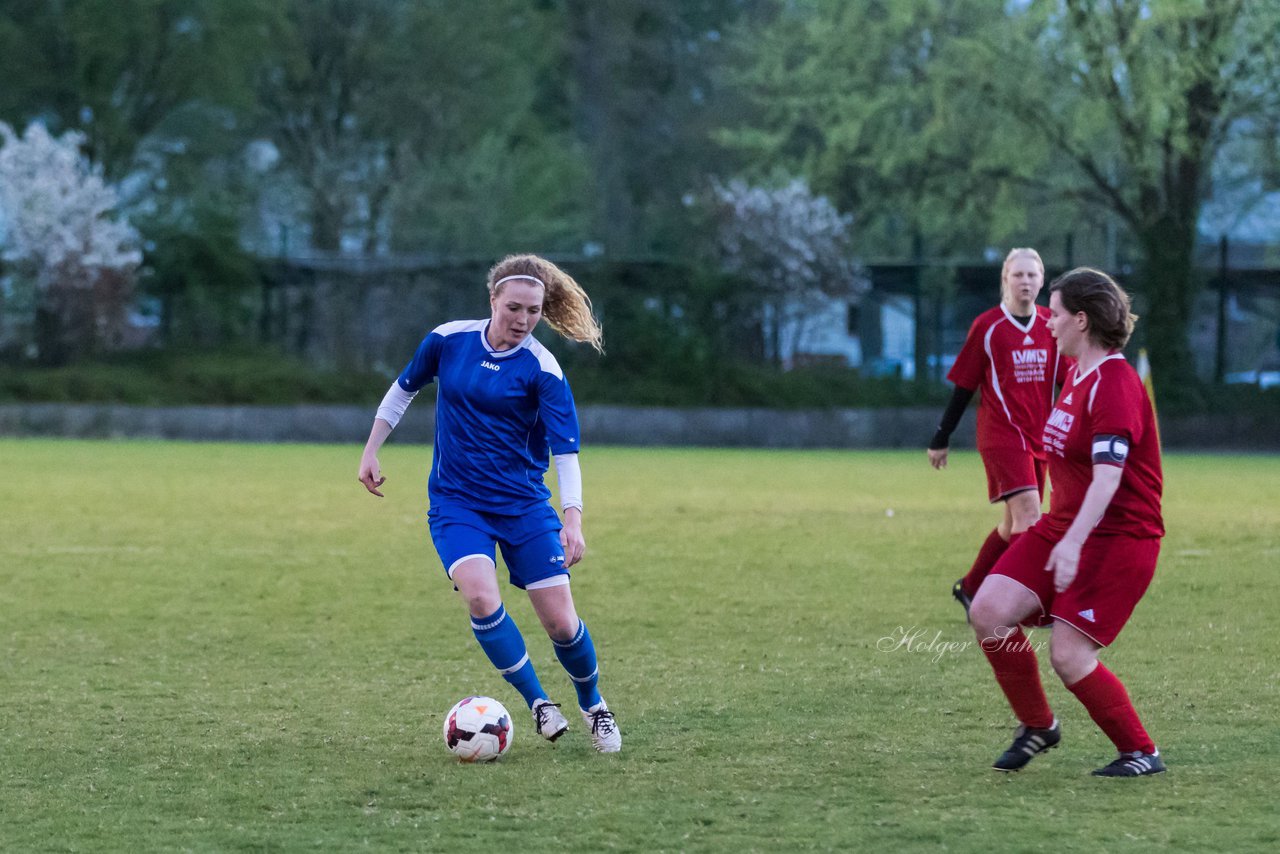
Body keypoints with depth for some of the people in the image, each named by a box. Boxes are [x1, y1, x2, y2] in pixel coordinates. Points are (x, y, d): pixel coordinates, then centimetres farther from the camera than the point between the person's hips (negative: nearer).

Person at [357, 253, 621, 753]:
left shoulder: (542, 369, -11)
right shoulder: (448, 340, -4)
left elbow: (566, 451, -15)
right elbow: (403, 390, 14)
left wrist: (572, 518, -28)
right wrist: (371, 451, 11)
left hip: (525, 505, -1)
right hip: (456, 502, 1)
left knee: (561, 622, -5)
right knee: (481, 598, -25)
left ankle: (593, 706, 23)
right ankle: (538, 704, -8)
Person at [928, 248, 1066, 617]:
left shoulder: (1052, 325, 7)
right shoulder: (987, 326, -4)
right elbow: (963, 387, 2)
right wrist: (941, 439, 5)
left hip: (1038, 438, 6)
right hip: (1001, 434, -5)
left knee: (1015, 524, 12)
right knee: (1028, 512, -20)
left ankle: (969, 588, 28)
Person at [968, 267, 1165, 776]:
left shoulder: (1114, 384, -18)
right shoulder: (1077, 374, 13)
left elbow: (1107, 475, -28)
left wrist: (1073, 542, -36)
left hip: (1118, 538, -9)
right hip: (1061, 525, 9)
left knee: (1068, 655, -13)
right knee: (989, 611, -7)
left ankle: (1141, 753, 4)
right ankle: (1037, 725, 10)